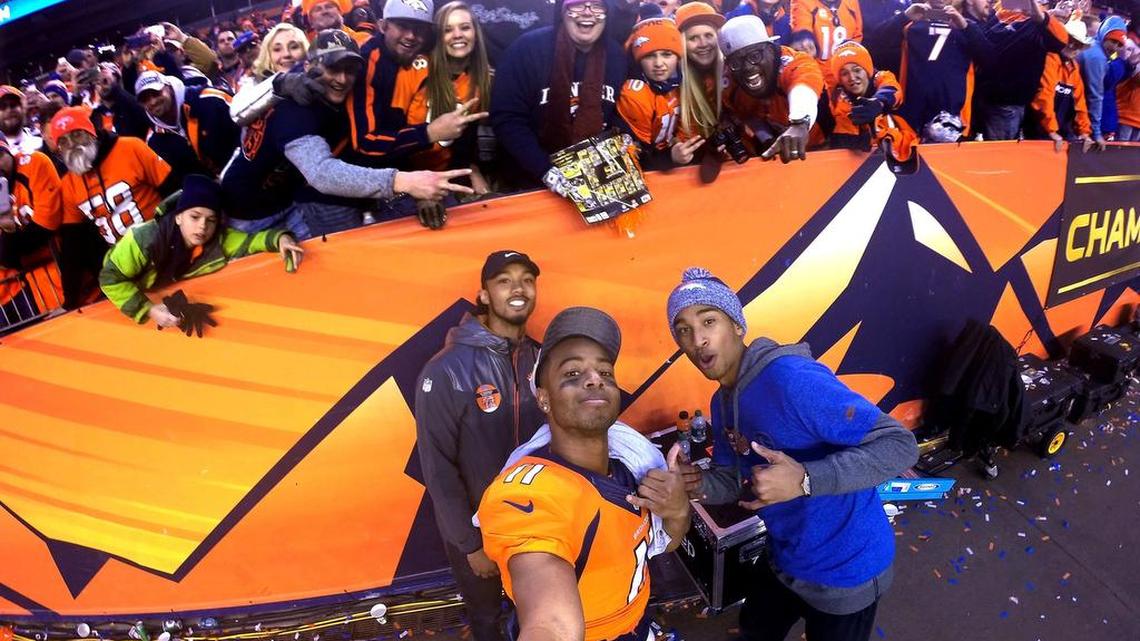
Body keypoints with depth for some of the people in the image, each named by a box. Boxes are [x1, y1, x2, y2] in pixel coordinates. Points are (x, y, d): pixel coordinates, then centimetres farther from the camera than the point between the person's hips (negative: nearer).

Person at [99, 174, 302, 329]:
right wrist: (148, 310, -44)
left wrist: (279, 238, -50)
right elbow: (111, 279, -35)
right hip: (129, 297, -3)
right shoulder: (146, 239, -41)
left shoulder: (217, 239, -30)